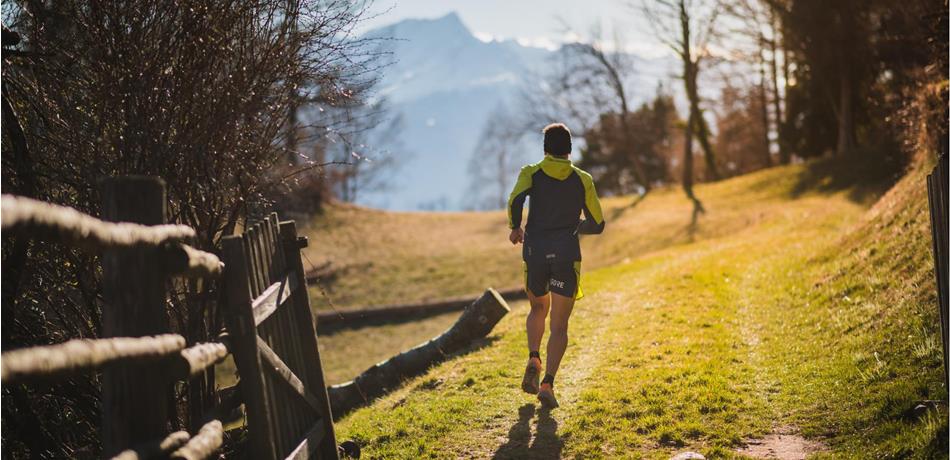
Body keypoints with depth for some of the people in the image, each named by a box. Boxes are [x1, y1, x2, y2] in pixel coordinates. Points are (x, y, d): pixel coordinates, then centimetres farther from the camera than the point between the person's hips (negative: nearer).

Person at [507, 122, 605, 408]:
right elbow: (597, 225, 9)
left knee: (538, 310, 25)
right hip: (567, 256, -1)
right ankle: (548, 383, -13)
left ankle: (534, 359, 3)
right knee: (559, 326, 2)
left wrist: (515, 228, 2)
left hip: (535, 253, 1)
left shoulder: (531, 173, 5)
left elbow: (515, 200, -16)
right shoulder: (582, 180, 8)